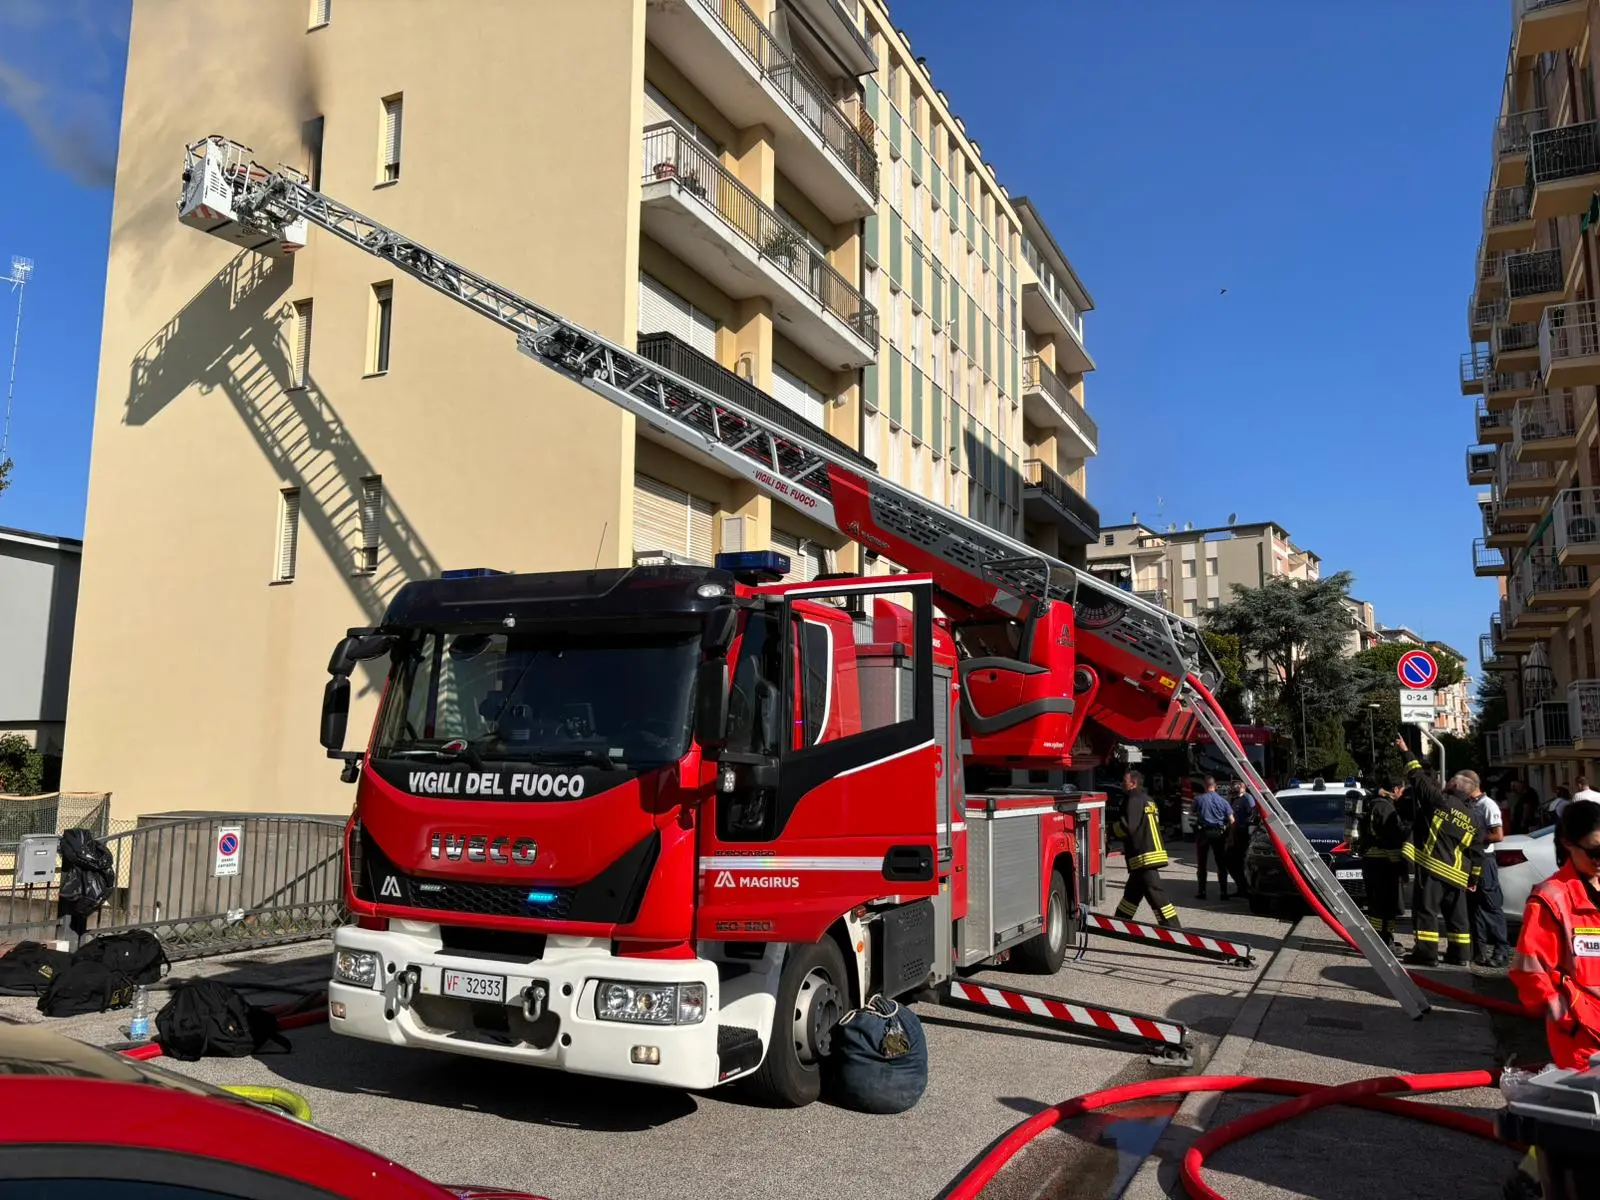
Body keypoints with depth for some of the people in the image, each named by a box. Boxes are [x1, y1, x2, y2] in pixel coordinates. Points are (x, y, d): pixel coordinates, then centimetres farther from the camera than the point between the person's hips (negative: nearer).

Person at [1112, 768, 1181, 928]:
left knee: (1156, 894, -9)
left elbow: (1127, 826, -21)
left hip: (1144, 857, -10)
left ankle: (1174, 929, -10)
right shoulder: (1147, 799, 18)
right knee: (1132, 892, 19)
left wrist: (1110, 827, -3)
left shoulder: (1134, 800, -13)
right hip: (1151, 851, 10)